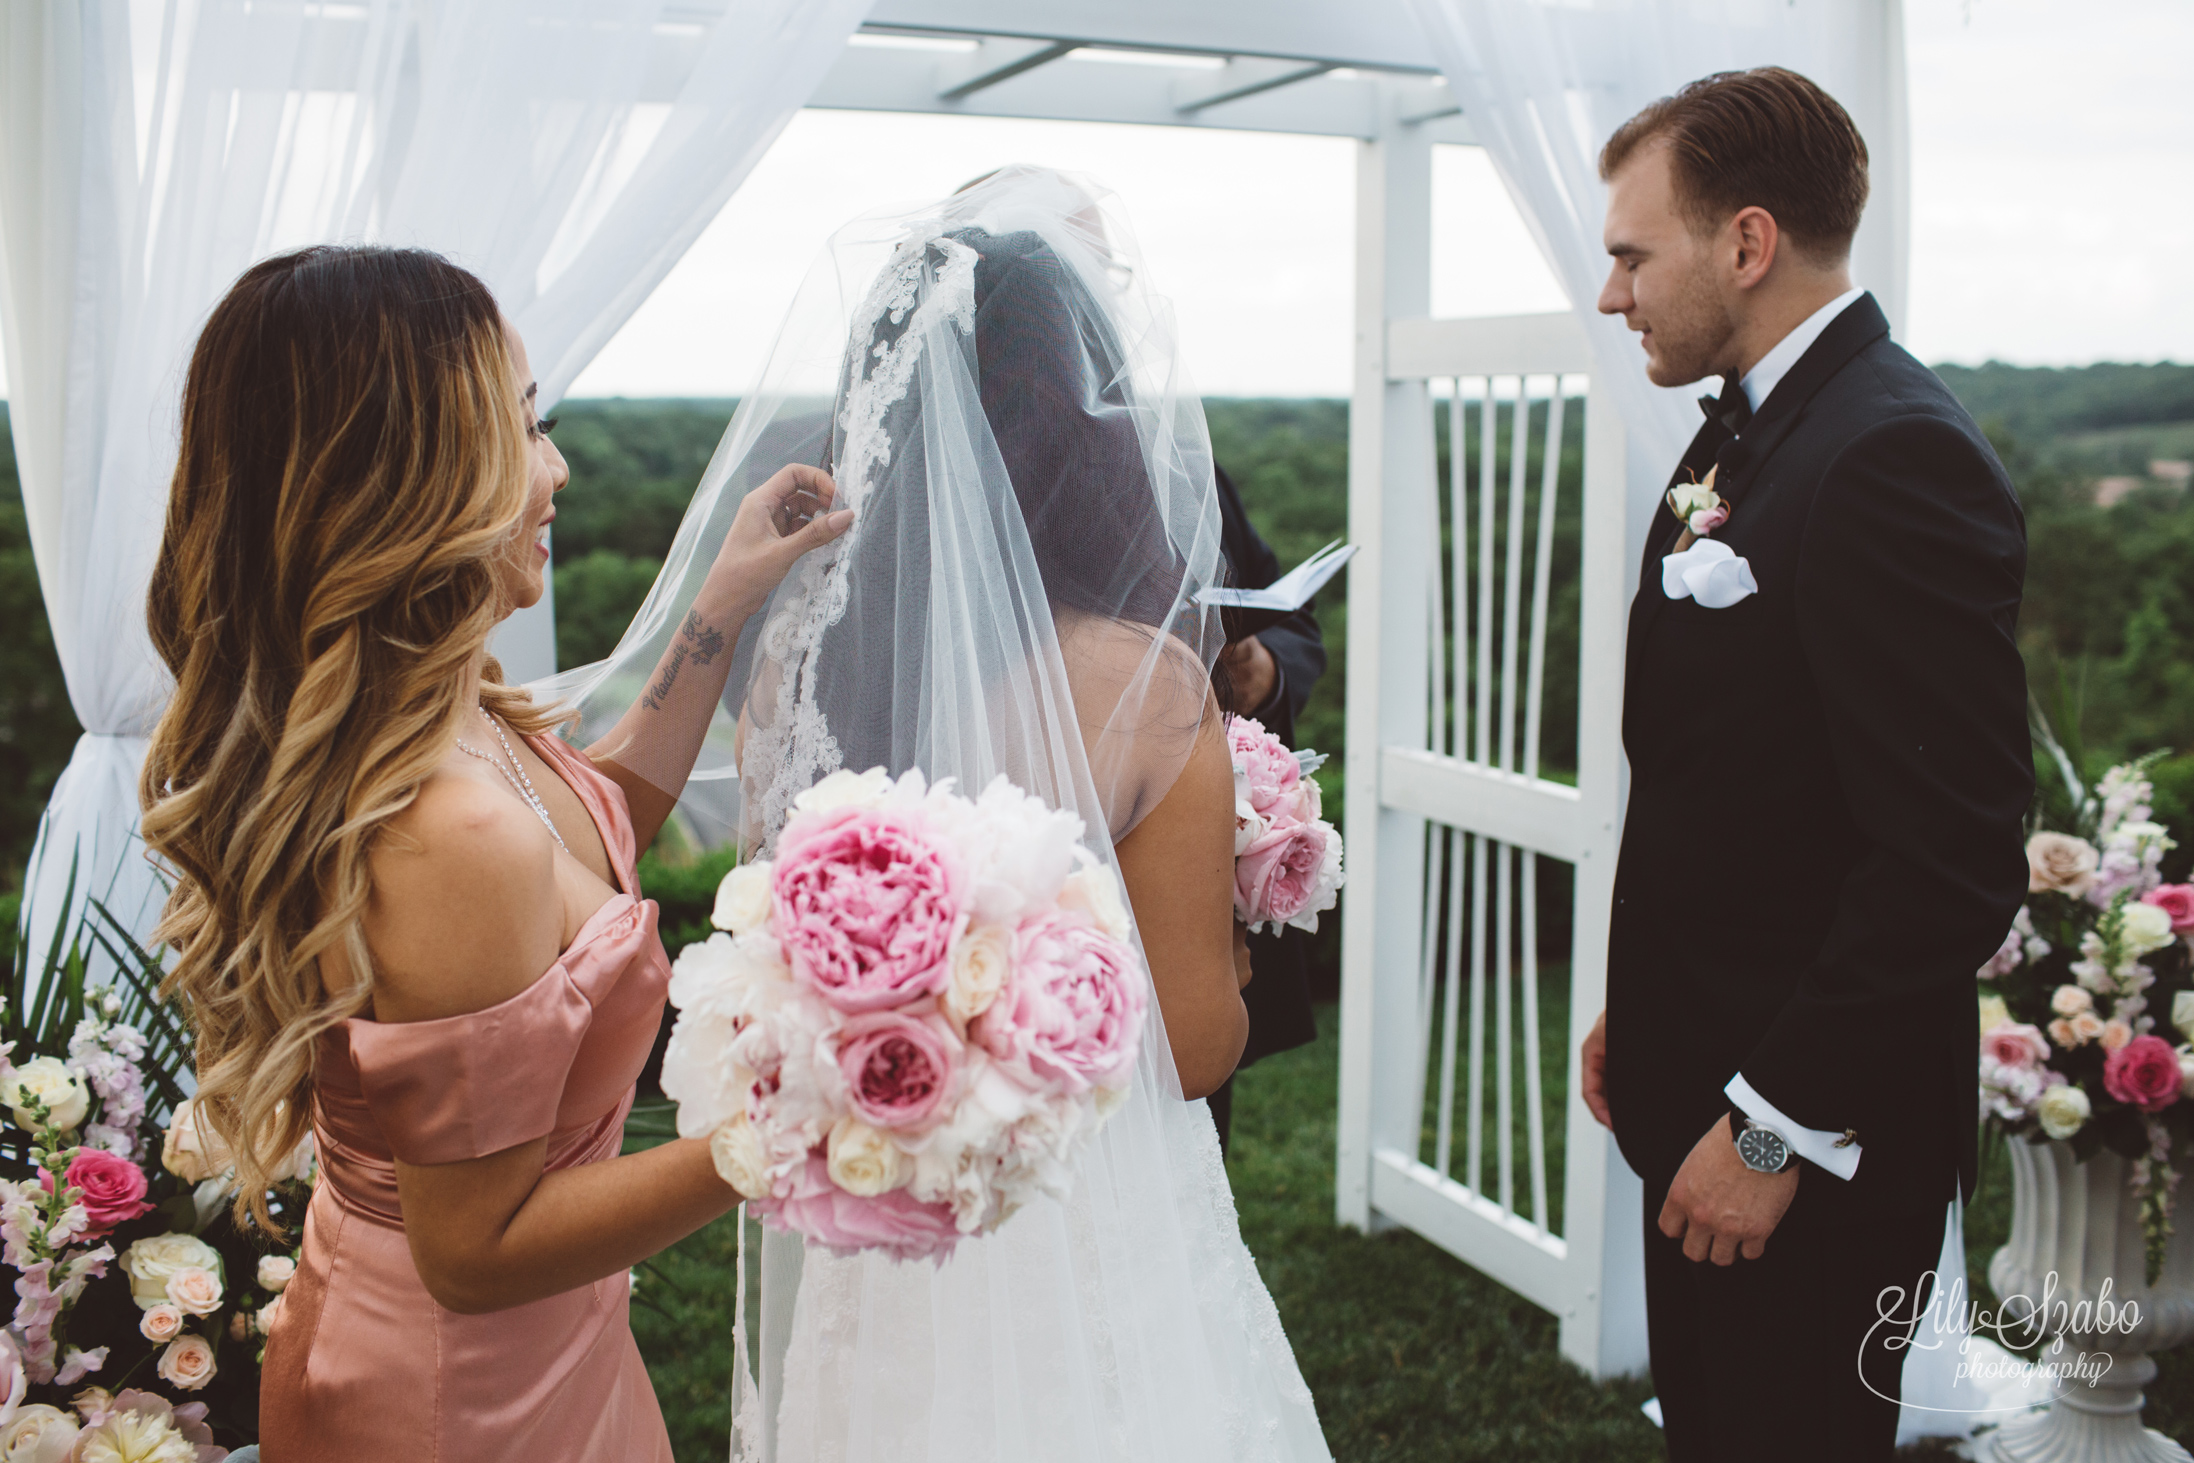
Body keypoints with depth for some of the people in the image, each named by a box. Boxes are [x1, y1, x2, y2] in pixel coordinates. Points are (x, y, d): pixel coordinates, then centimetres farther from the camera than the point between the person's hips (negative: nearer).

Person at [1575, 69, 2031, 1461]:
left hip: (1814, 1143, -9)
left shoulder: (1898, 456, -20)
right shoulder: (1743, 433, 10)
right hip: (1705, 1084, 9)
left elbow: (1955, 861, -25)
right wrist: (1637, 1009, 14)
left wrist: (1778, 1128, -20)